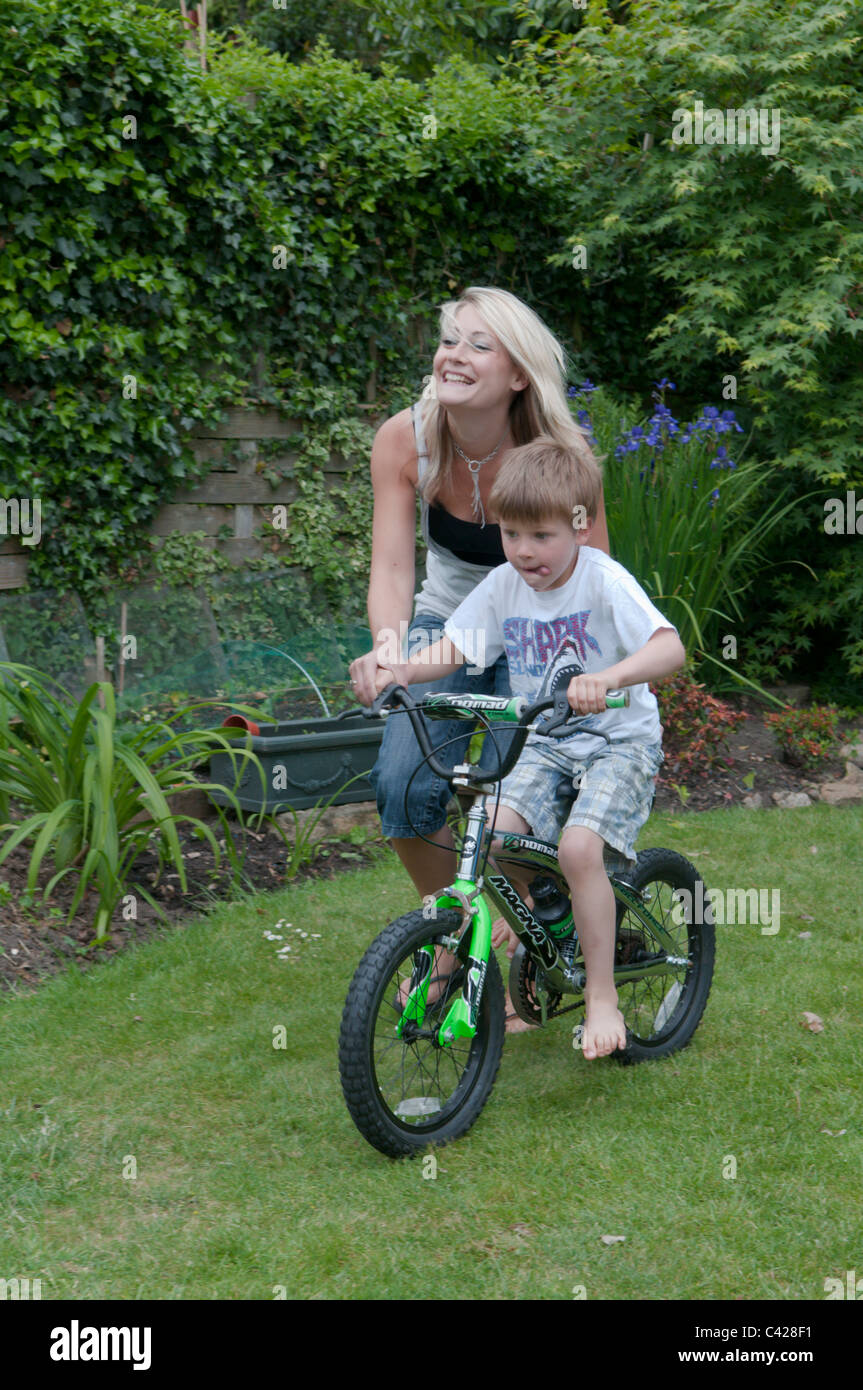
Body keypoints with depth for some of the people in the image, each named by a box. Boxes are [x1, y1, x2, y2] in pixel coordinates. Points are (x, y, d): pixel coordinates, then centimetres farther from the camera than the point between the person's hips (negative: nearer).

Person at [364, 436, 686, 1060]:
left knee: (579, 846, -26)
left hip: (619, 742, -5)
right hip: (544, 745, 5)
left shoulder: (605, 581, -18)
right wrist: (396, 670, -19)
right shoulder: (504, 586, -2)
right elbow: (452, 649, 2)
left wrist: (605, 678, -49)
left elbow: (670, 647, -31)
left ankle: (603, 996, -12)